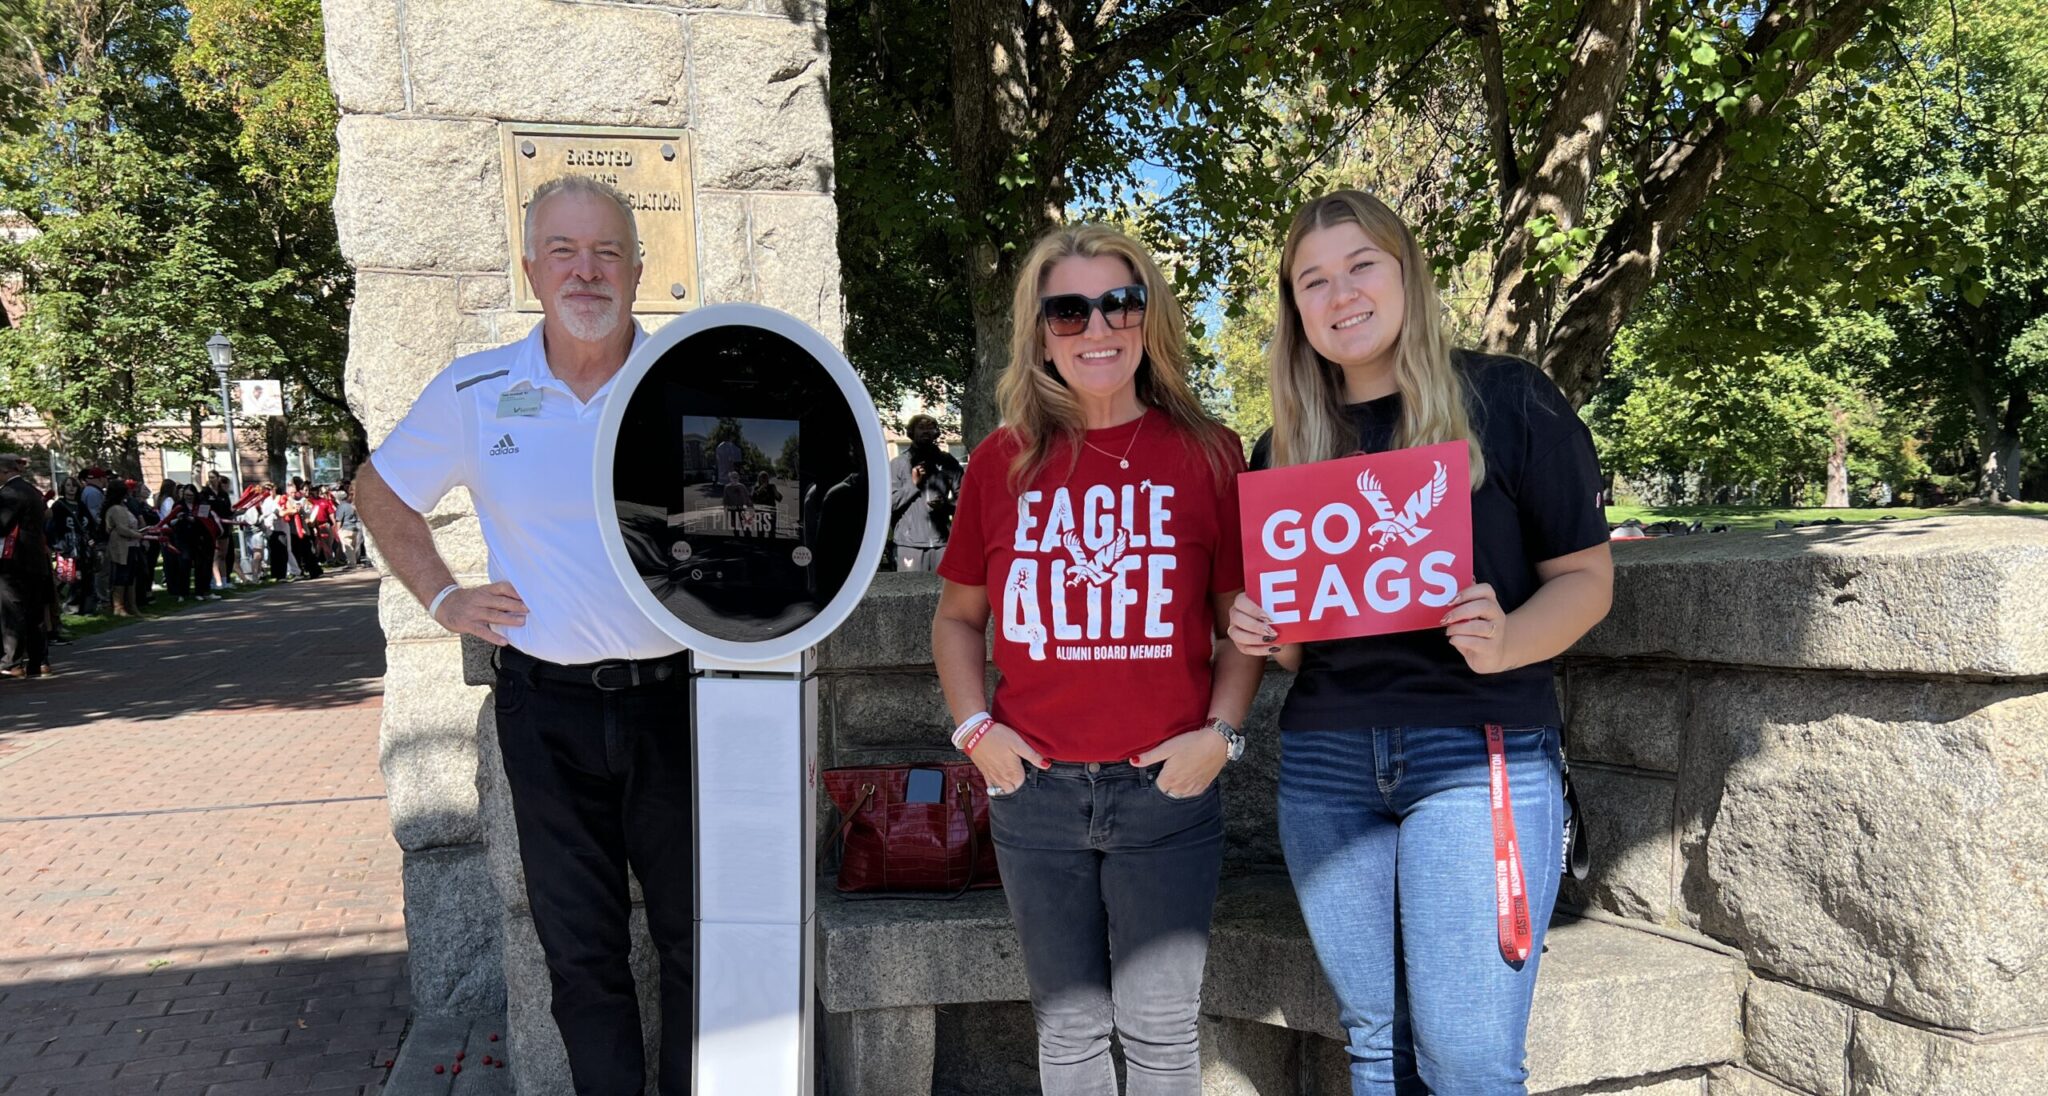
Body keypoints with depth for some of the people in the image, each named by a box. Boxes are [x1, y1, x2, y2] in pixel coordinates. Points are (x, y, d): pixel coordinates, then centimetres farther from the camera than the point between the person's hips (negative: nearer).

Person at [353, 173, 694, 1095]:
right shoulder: (475, 391, 1)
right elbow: (380, 492, 17)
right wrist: (441, 598, 6)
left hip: (678, 697, 0)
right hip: (549, 708, 1)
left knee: (699, 941, 9)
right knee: (580, 951, 12)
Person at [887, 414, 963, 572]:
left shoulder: (947, 462, 10)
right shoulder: (897, 464, 5)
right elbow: (889, 503, -2)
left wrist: (946, 504, -12)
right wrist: (912, 484, -11)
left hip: (942, 542, 2)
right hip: (909, 543, -2)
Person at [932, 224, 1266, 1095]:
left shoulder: (1205, 454, -2)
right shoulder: (1003, 462, 3)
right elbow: (957, 616, 13)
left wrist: (1220, 733, -9)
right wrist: (974, 728, 1)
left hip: (1166, 792, -2)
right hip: (1034, 794, 2)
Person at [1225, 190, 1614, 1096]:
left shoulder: (1505, 400, -2)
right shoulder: (1286, 446, 11)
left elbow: (1585, 575, -1)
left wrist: (1505, 642, -21)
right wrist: (1260, 634, -3)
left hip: (1476, 751, -4)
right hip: (1324, 761, 4)